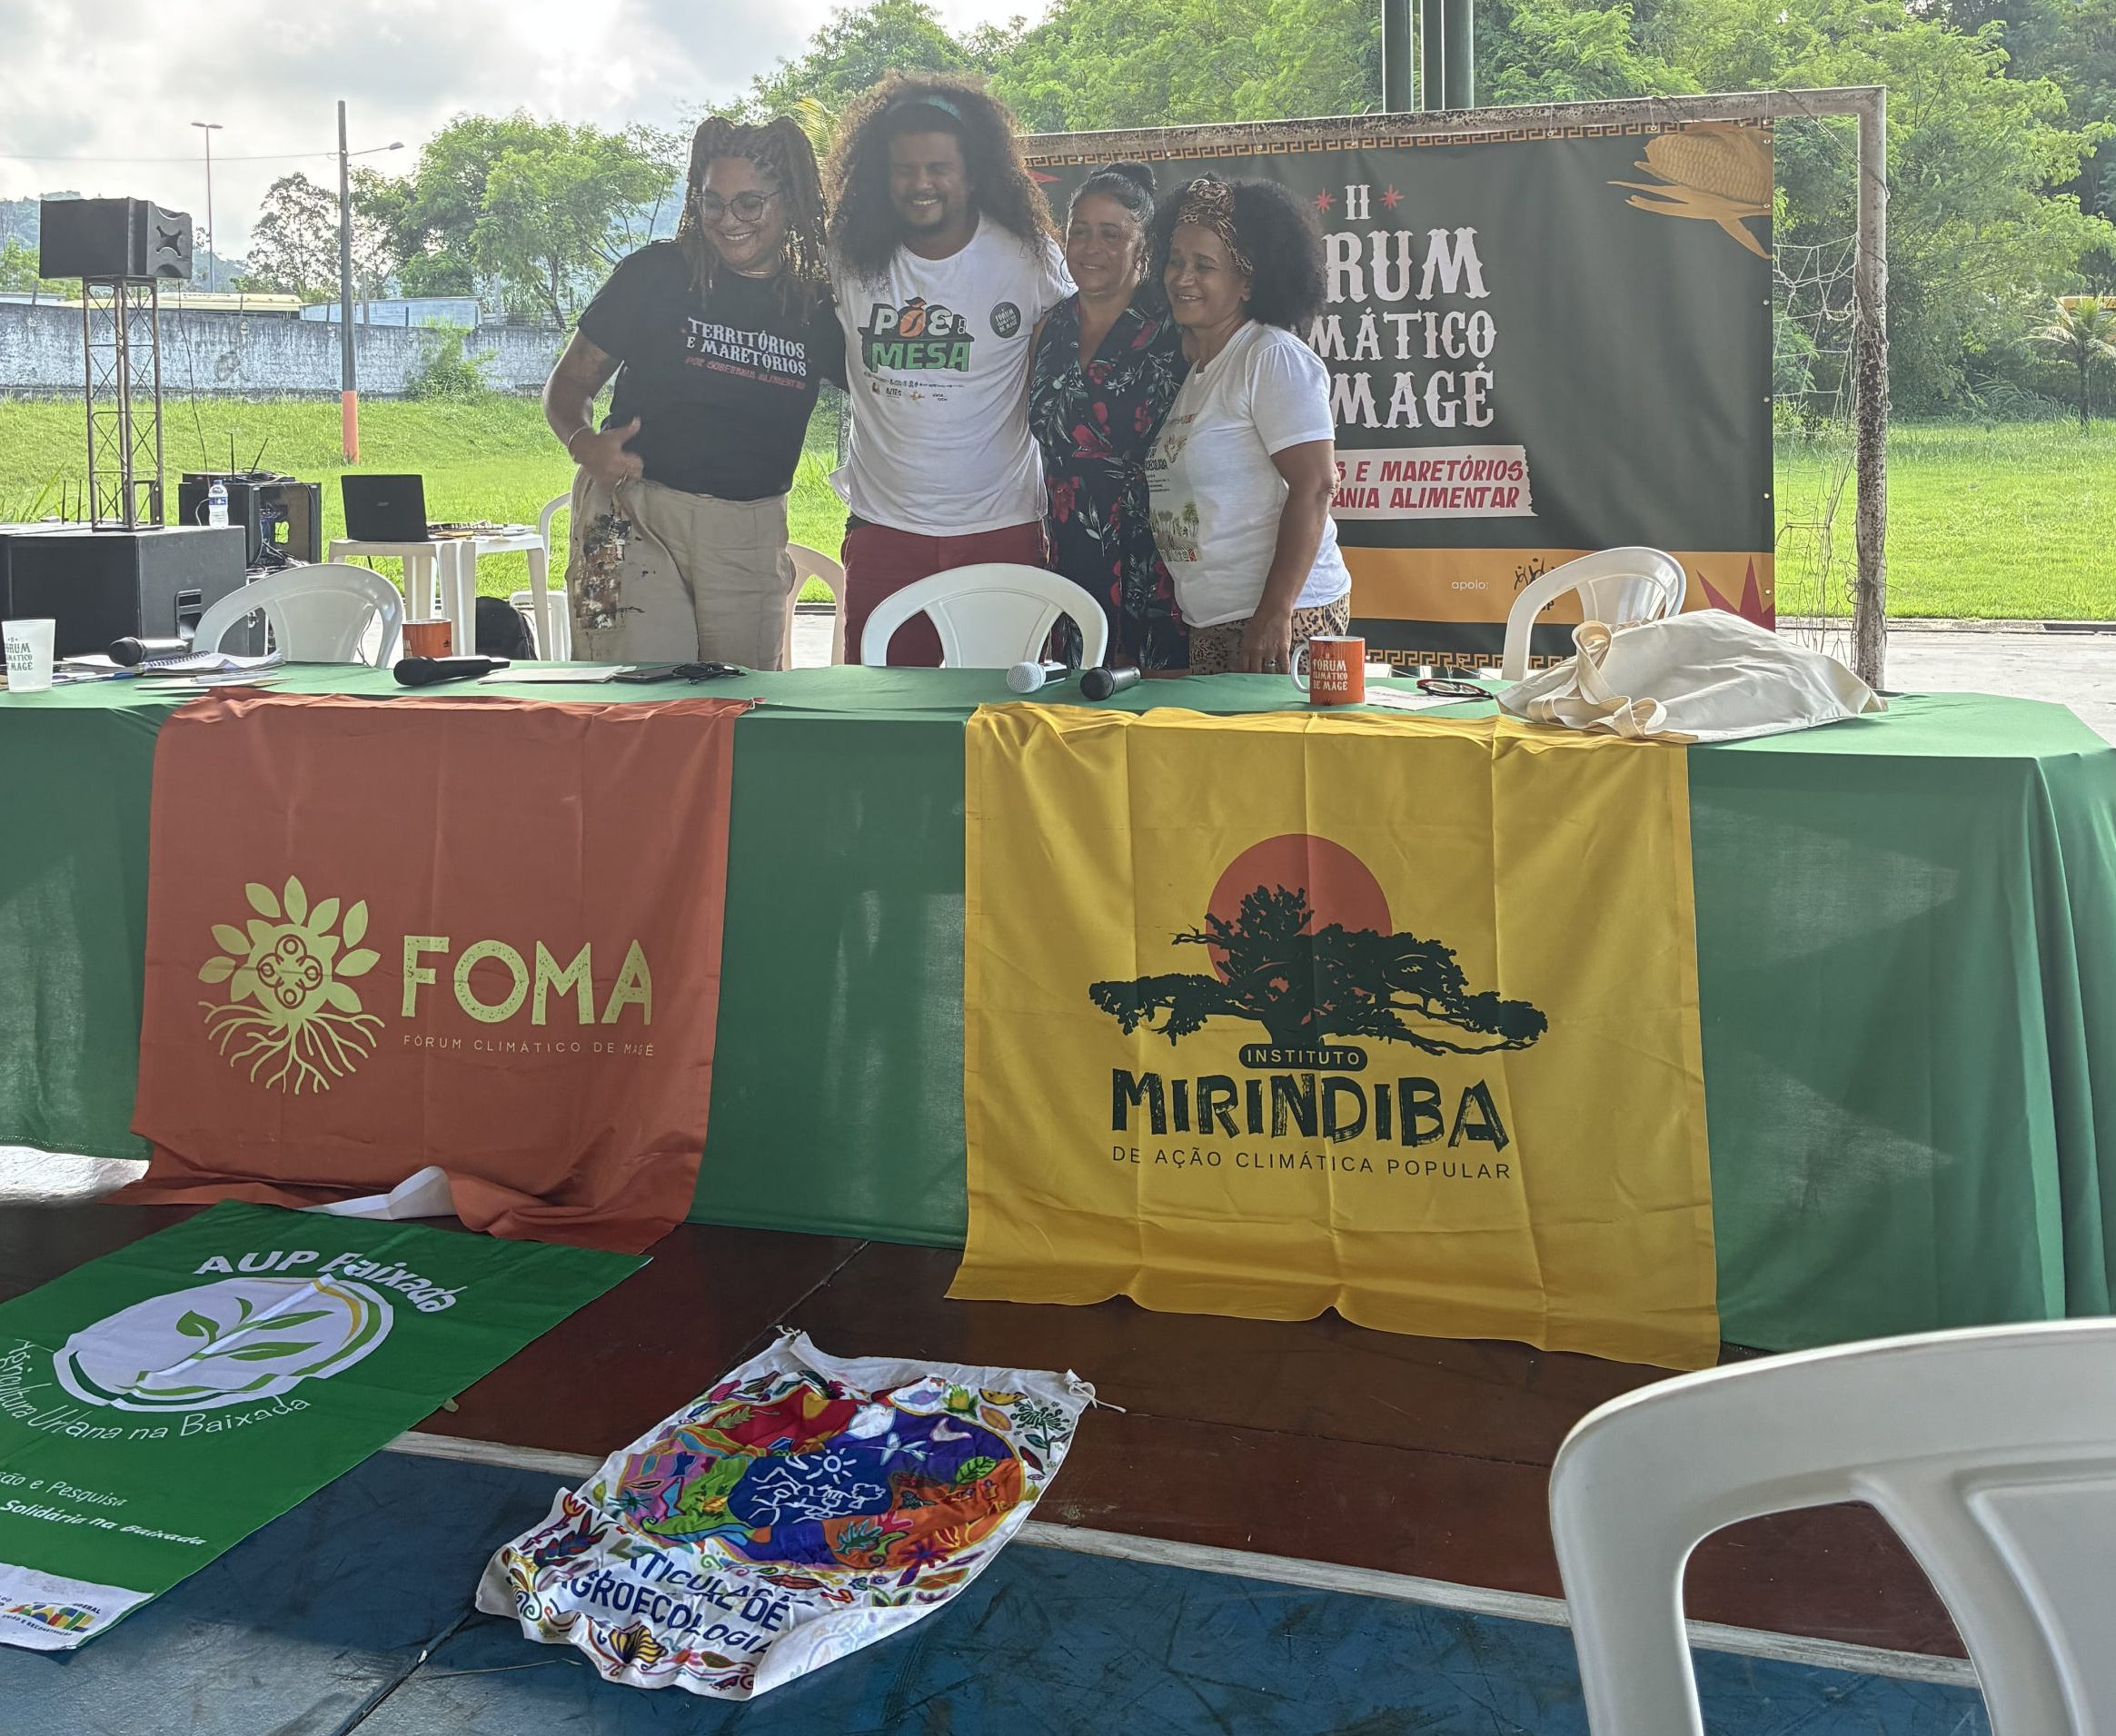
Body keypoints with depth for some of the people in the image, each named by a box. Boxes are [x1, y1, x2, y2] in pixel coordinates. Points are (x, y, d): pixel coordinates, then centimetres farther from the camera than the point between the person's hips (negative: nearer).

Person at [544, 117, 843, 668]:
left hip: (752, 537, 3)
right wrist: (583, 442, -17)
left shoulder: (819, 308, 4)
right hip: (633, 515, -2)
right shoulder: (656, 275, 0)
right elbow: (569, 382, 4)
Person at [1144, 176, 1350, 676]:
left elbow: (1313, 487, -17)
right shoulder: (1194, 367, 18)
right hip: (1209, 624, 9)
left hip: (1281, 620, -9)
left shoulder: (1273, 358, -9)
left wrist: (1275, 612, -22)